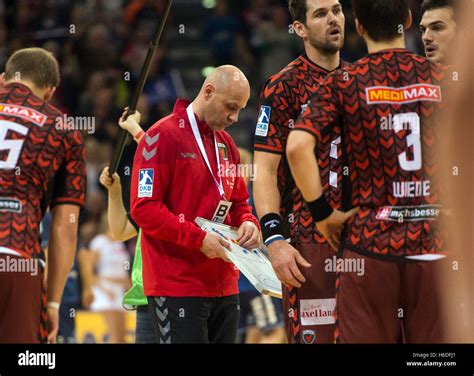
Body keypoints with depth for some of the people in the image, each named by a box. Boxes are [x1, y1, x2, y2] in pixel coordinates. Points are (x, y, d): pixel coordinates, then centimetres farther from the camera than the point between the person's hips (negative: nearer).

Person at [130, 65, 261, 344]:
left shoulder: (226, 144, 17)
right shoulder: (164, 136, -8)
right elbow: (143, 208, -13)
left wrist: (248, 223, 1)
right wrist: (199, 239, -19)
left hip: (224, 286, 8)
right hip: (177, 287, -8)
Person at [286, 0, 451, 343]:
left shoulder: (344, 84, -2)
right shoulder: (443, 79, 4)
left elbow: (297, 146, -14)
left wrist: (322, 213, -5)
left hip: (368, 241, -1)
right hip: (434, 243, 2)